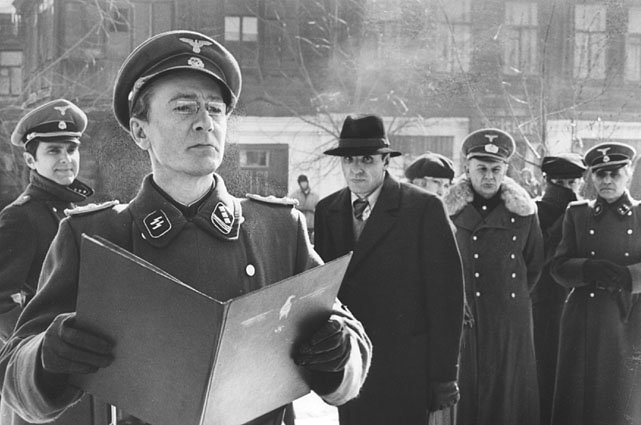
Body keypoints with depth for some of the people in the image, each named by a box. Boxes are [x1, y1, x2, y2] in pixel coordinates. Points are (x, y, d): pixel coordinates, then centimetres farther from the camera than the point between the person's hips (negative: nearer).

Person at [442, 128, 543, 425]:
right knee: (461, 388, 1)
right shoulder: (449, 209, -1)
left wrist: (515, 294, 12)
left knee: (508, 387, 5)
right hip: (460, 314, -1)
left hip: (509, 317, 1)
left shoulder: (523, 211, 2)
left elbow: (534, 262, 13)